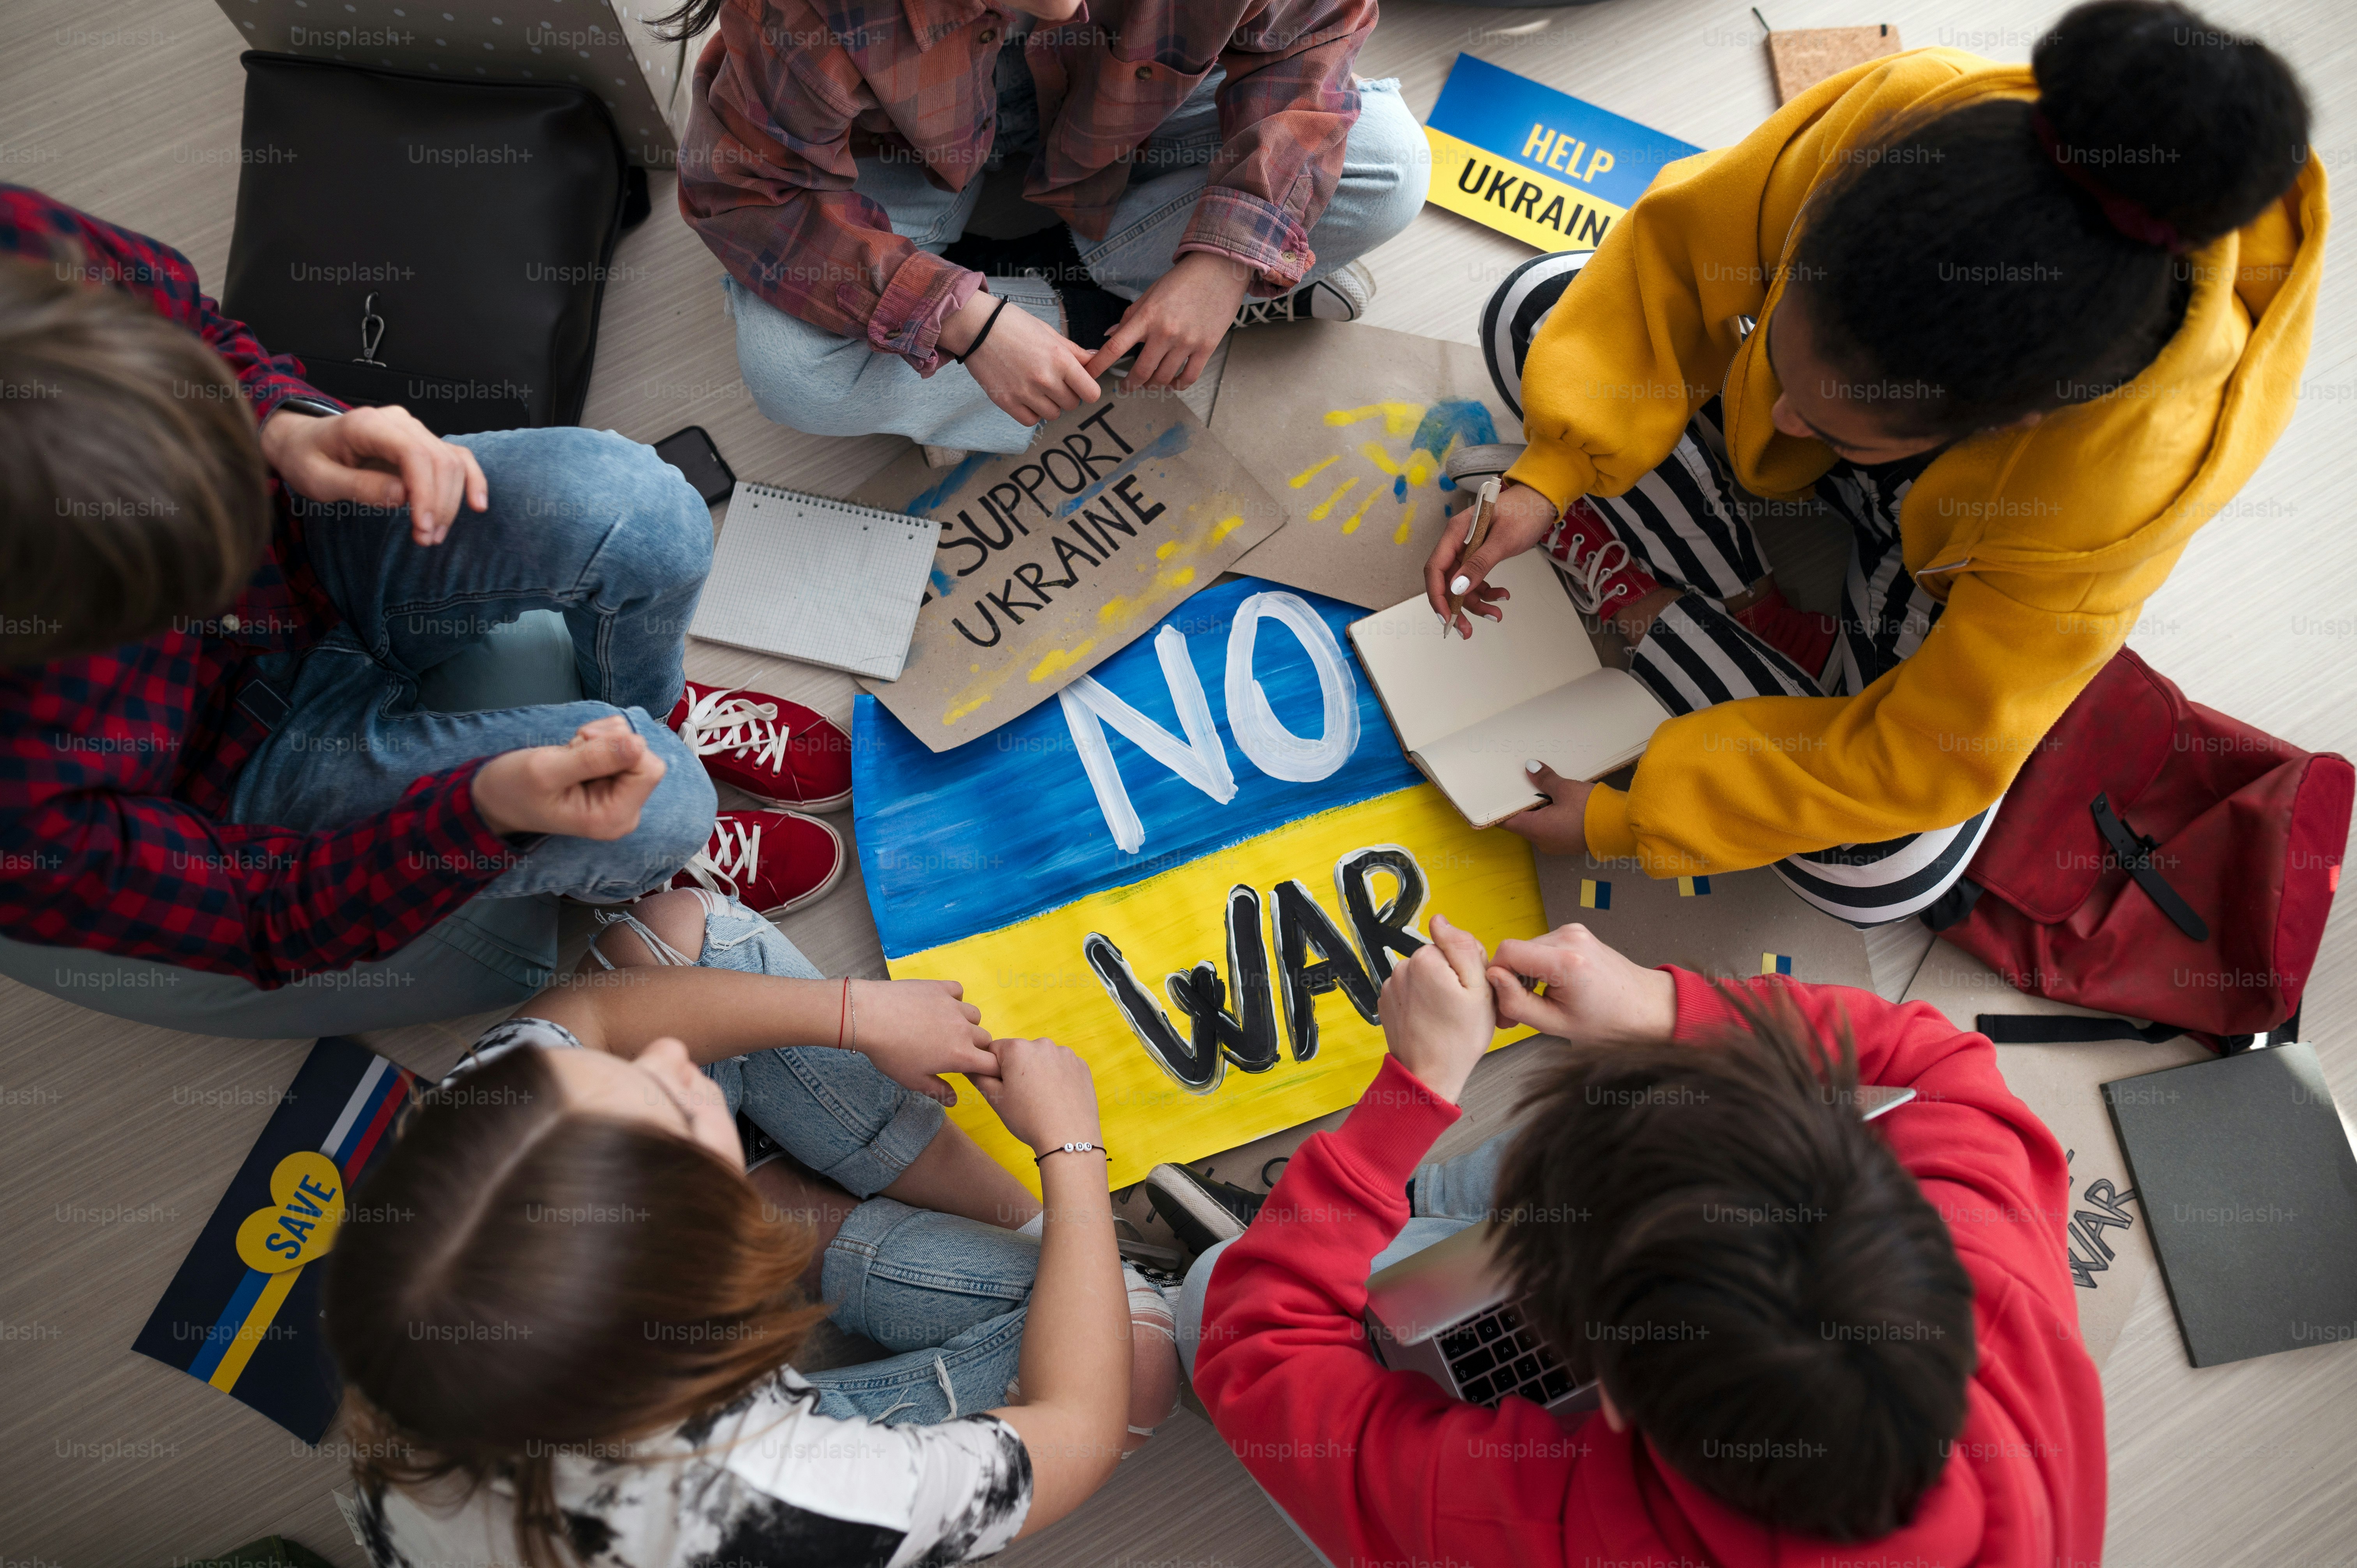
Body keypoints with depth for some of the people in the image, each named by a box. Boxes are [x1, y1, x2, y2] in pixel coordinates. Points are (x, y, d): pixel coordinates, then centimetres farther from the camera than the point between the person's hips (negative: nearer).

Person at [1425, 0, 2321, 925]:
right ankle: (1740, 603, -10)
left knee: (1878, 875, -20)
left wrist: (1623, 823, -29)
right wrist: (1553, 470, -30)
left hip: (1951, 544, -3)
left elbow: (1919, 762, -32)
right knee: (1536, 314, -13)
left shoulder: (2118, 501, -43)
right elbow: (1682, 242, -21)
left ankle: (1638, 594, -5)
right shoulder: (1897, 118, -39)